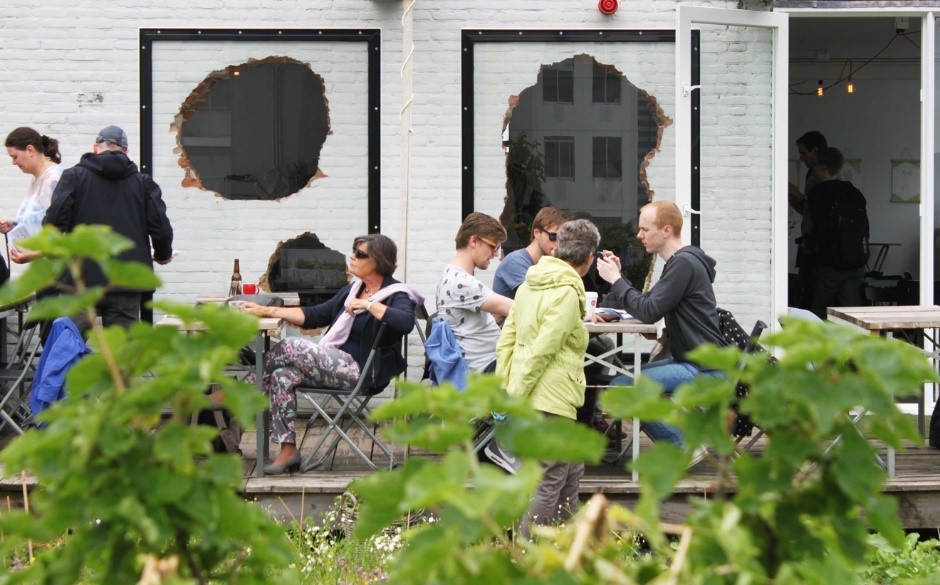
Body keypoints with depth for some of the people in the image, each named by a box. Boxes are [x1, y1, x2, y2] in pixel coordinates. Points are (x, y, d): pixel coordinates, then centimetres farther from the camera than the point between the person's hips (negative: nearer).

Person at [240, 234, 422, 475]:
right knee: (282, 375, -15)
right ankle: (288, 451, -13)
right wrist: (267, 311, 15)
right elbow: (314, 316, 21)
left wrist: (368, 305, -21)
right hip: (335, 363, 8)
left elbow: (406, 322, -28)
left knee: (289, 347, -19)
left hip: (360, 371, -8)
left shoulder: (396, 295, -5)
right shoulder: (353, 289, 20)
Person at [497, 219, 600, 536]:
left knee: (571, 471, 20)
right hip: (552, 401, -9)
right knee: (549, 483, -5)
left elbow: (506, 340, 14)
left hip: (528, 400, 9)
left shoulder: (530, 283, 13)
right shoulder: (566, 293, -14)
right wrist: (516, 395, -16)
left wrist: (505, 388, 16)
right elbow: (541, 350, -19)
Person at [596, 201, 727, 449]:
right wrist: (619, 276, 7)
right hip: (689, 361, 11)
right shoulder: (679, 262, 16)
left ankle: (683, 446, -10)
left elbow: (649, 312, -20)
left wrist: (616, 280, -11)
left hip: (705, 368, -11)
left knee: (621, 387, -18)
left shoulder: (684, 264, -17)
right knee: (627, 378, 19)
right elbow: (648, 305, 17)